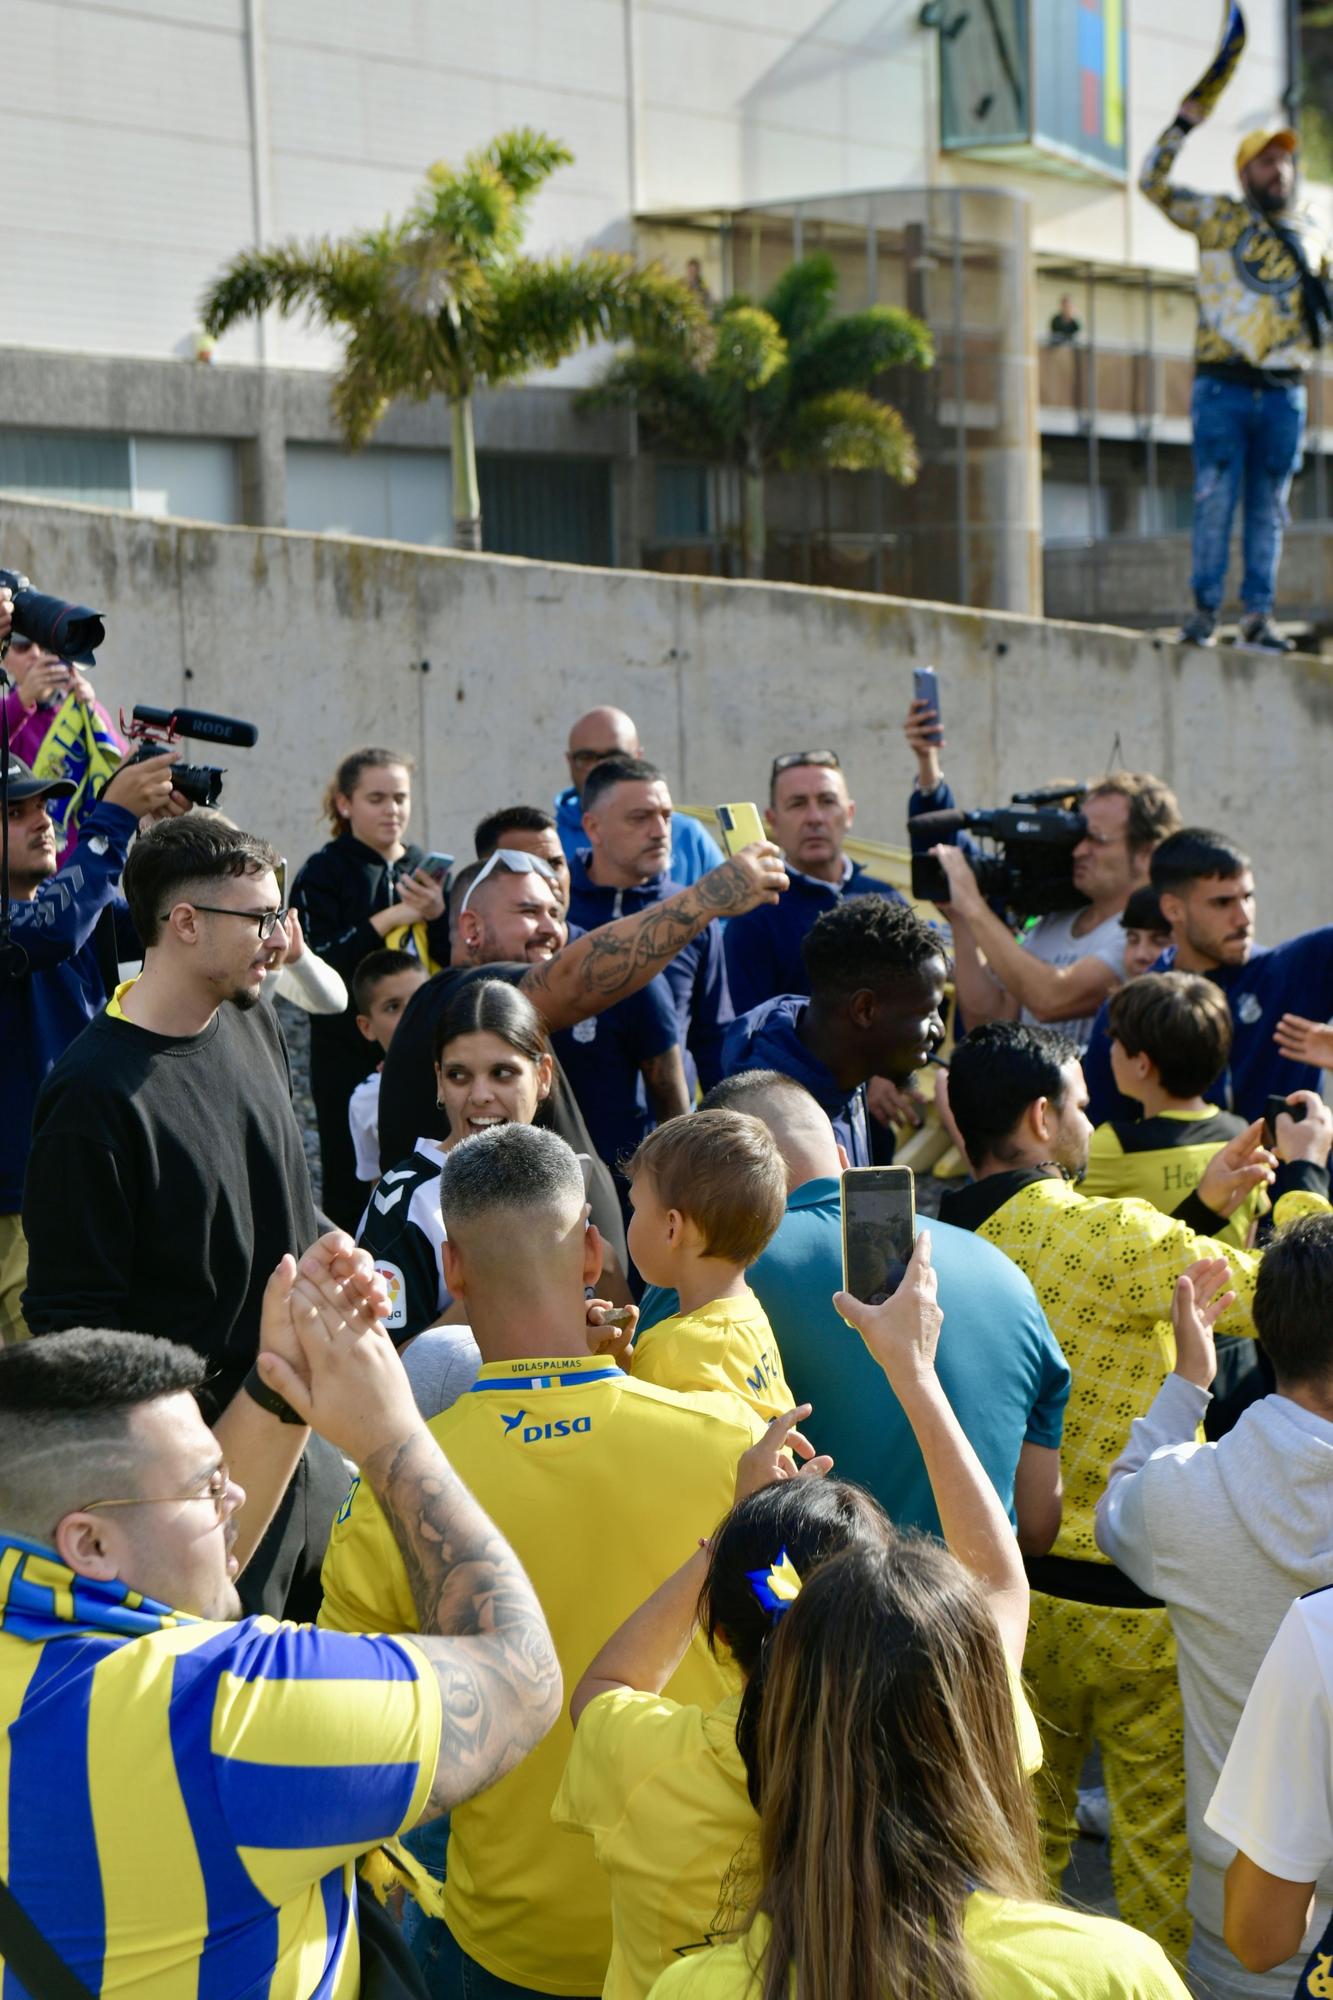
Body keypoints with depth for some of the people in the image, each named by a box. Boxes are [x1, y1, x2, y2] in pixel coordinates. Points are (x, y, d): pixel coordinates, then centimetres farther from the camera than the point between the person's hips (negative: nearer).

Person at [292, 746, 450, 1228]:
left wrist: (439, 915, -11)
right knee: (350, 1188, -3)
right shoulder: (323, 874, -3)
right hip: (351, 1058, -4)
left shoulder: (424, 870, 11)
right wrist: (387, 919, -18)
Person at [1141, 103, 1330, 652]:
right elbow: (1154, 183, -1)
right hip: (1223, 388, -3)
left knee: (1269, 509, 4)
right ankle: (1204, 609, 2)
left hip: (1284, 394, 3)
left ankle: (1258, 615, 8)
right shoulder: (1219, 218, 5)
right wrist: (1184, 123, -7)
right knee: (1217, 499, -5)